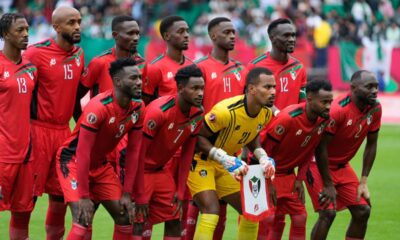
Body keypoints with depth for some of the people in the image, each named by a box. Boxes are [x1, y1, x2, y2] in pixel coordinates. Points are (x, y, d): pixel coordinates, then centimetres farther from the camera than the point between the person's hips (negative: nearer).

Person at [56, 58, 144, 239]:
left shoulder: (138, 108, -8)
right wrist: (84, 196, -25)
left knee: (125, 217, 4)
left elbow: (133, 152, -1)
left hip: (100, 164, 8)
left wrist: (127, 193, -3)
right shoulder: (98, 108, -29)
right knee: (82, 222, -21)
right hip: (73, 161, -8)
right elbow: (83, 153, -27)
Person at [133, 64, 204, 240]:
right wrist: (140, 196, -21)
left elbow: (187, 154, 6)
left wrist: (180, 191, 4)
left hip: (160, 169, 8)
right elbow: (138, 153, -23)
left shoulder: (197, 114, -5)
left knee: (174, 221, 6)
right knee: (137, 224, -13)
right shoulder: (159, 111, -27)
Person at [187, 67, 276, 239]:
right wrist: (226, 159, -31)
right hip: (201, 161, -8)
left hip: (226, 165, 8)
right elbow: (198, 137, -24)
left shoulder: (266, 113, -7)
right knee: (211, 212, -24)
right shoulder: (226, 111, -32)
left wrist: (263, 157, -5)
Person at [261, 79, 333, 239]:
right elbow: (265, 148, -21)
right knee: (273, 220, -12)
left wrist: (300, 179, 2)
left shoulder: (324, 120, -8)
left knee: (300, 217, 2)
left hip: (287, 174, 7)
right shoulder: (289, 118, -28)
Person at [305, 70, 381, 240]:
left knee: (362, 211, 3)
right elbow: (320, 147, -24)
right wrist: (328, 186, -19)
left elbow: (371, 145, 4)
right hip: (319, 164, -8)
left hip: (342, 165, 8)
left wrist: (363, 182, 0)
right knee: (328, 213, -17)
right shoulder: (338, 110, -29)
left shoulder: (375, 109, -7)